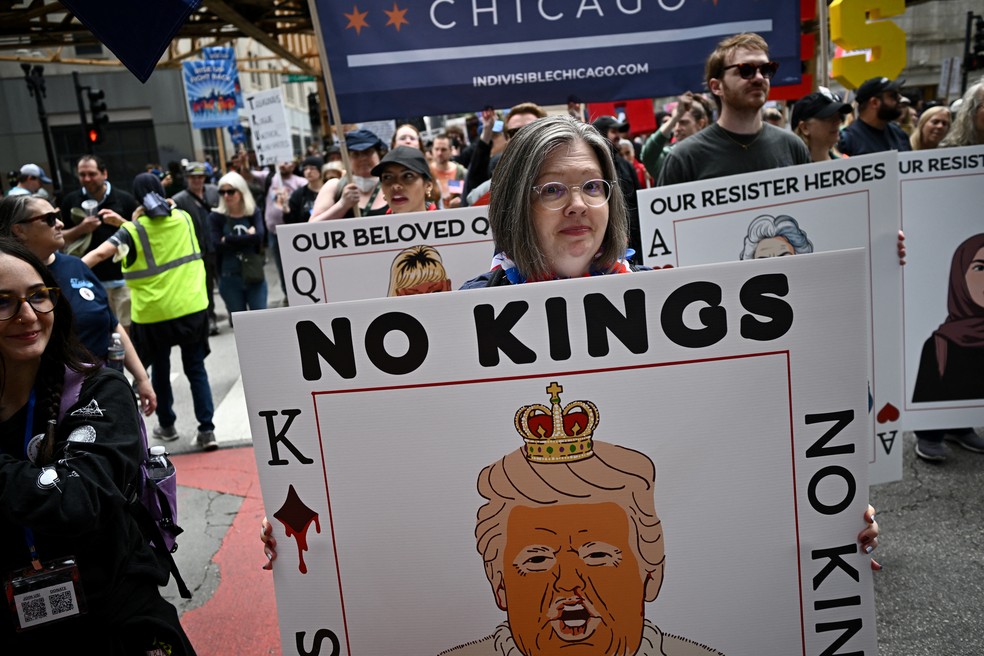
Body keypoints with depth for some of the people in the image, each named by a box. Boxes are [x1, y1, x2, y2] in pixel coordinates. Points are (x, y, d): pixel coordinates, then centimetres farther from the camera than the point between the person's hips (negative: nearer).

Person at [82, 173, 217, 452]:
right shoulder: (183, 218, 2)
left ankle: (166, 425, 31)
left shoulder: (134, 230, -9)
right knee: (196, 369, 8)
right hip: (192, 306, 2)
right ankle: (207, 429, 1)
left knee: (160, 369, 18)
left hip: (154, 313, -2)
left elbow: (100, 253, -23)